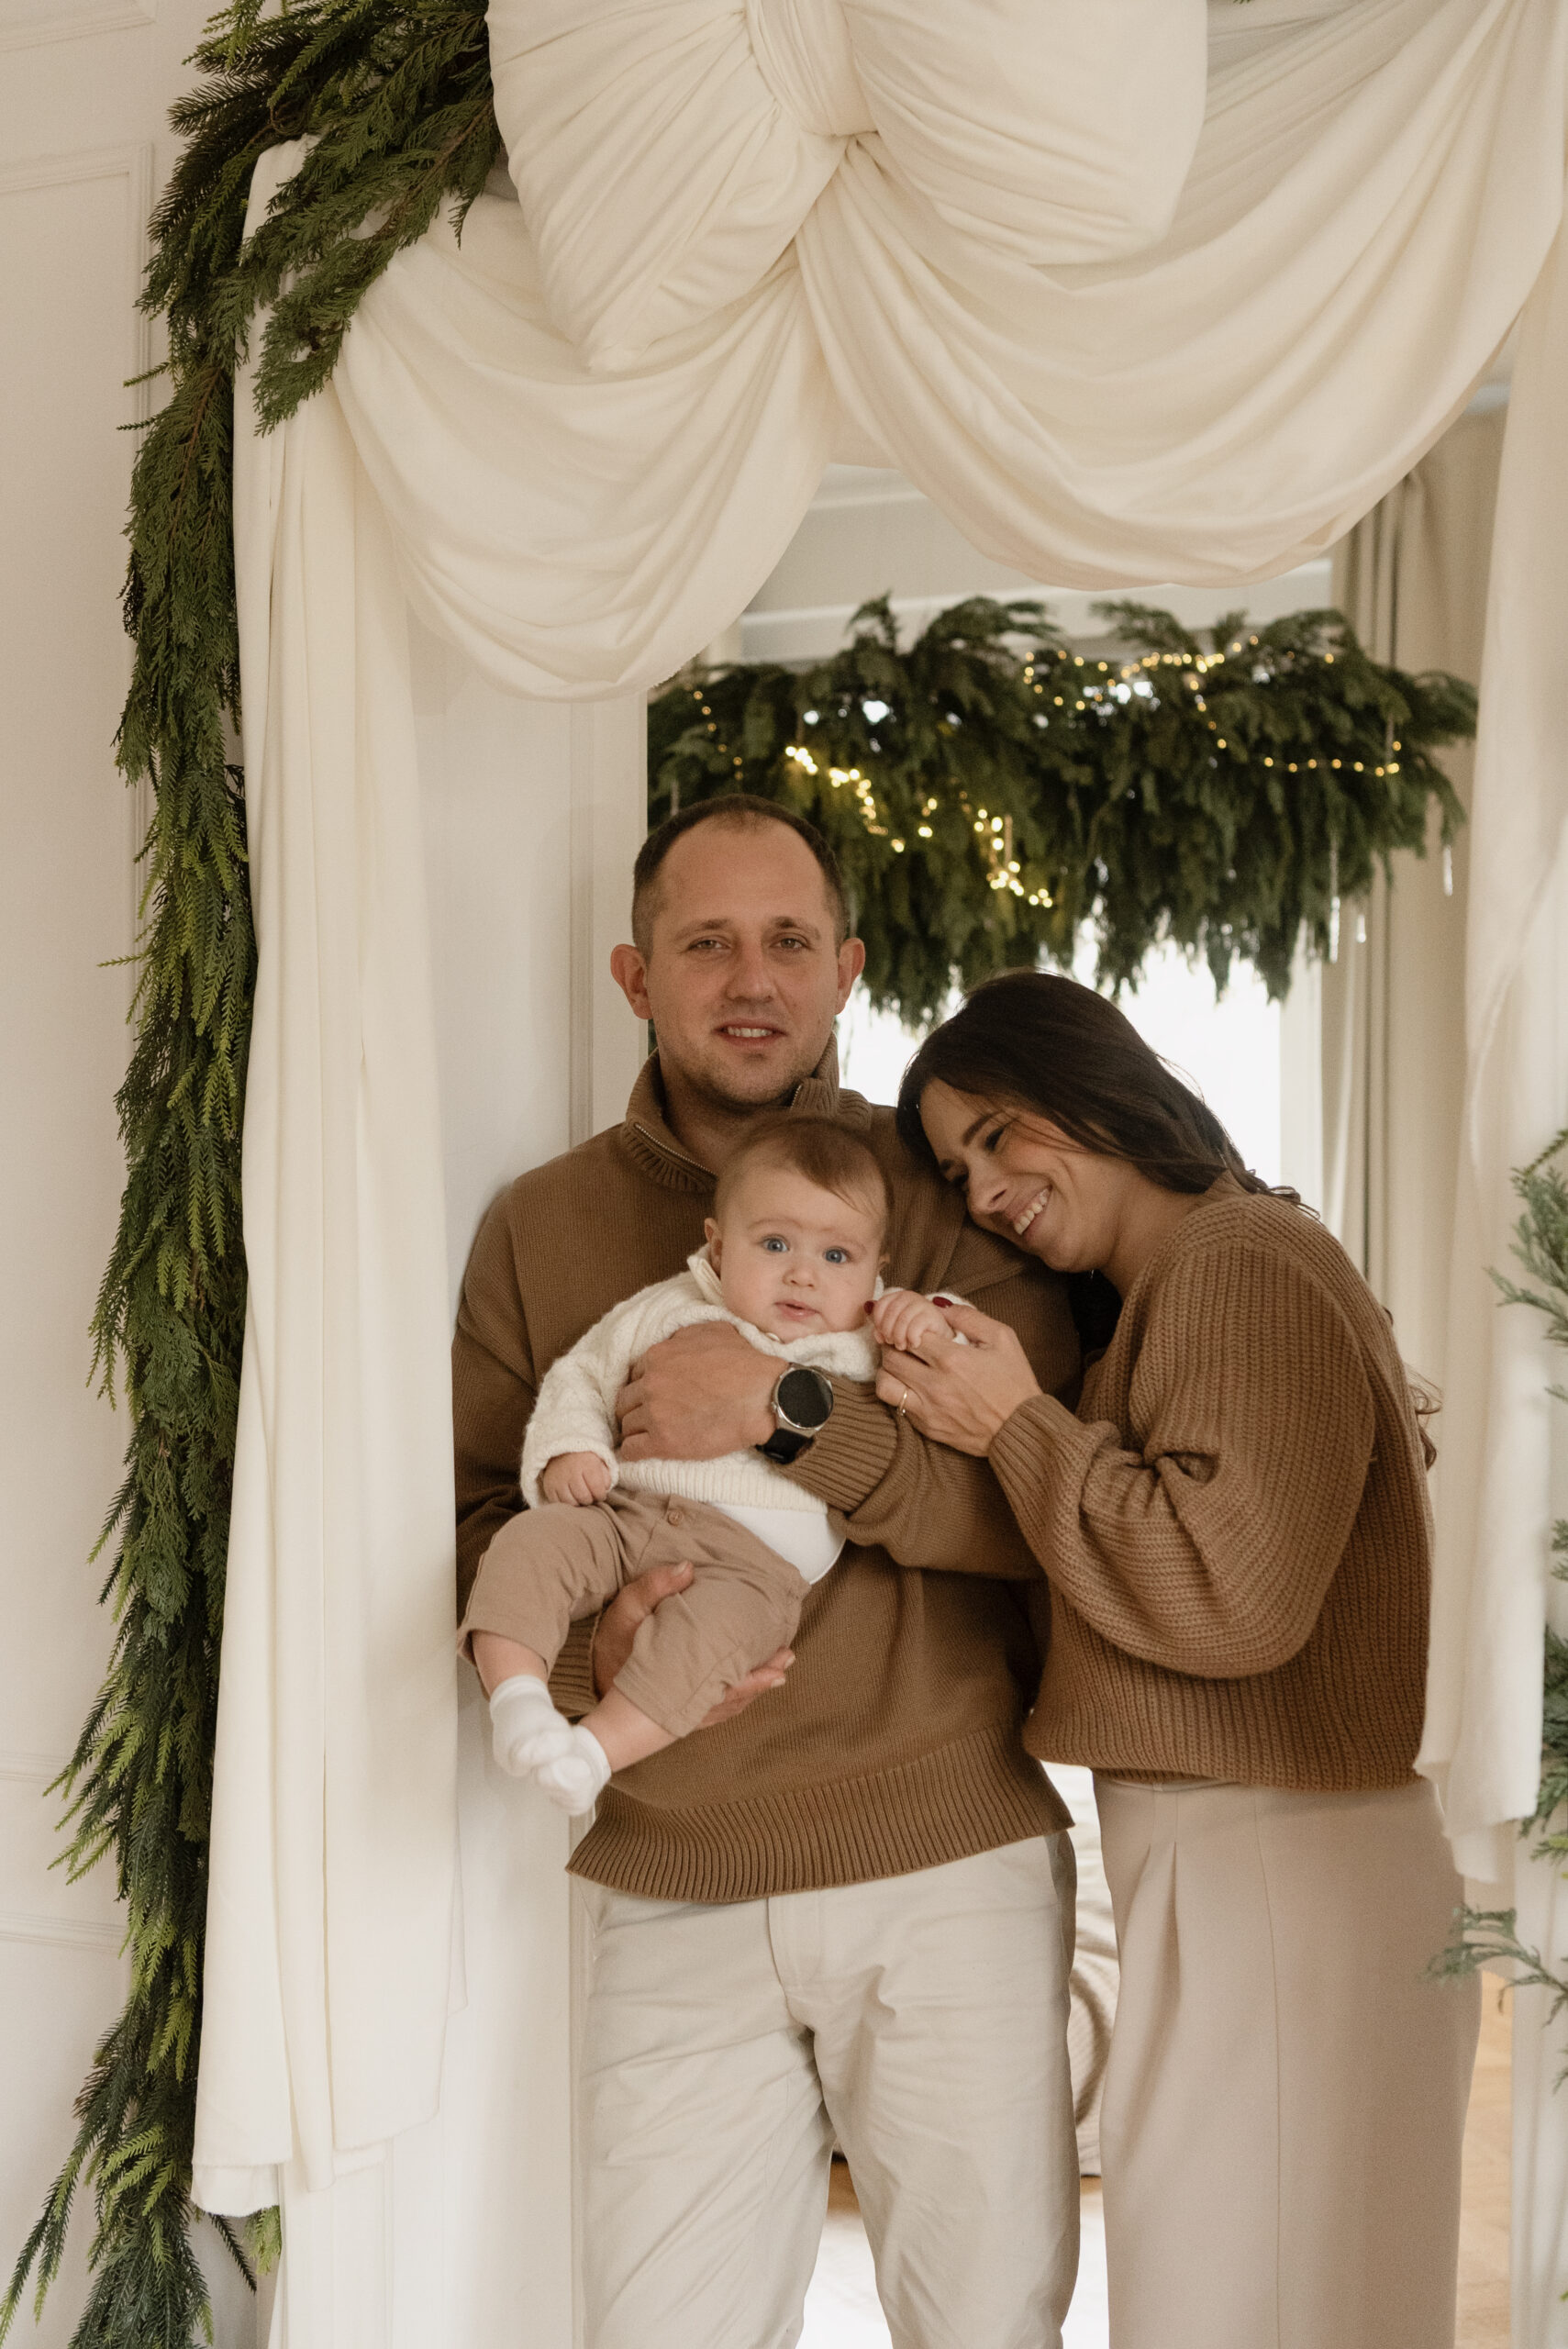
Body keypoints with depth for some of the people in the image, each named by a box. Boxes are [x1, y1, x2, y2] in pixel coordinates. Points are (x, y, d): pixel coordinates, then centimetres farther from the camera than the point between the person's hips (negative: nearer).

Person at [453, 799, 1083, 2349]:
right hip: (669, 1895, 2)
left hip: (948, 1872, -1)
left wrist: (793, 1415, -22)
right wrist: (587, 1646, -16)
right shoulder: (539, 1227, 7)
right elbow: (475, 1522, 6)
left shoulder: (948, 1197, 0)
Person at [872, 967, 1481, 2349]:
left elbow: (1233, 1595, -22)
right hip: (1224, 1864, 10)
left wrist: (1018, 1430, -14)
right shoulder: (1178, 1285, 18)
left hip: (1273, 1869, -10)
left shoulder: (1242, 1265, -13)